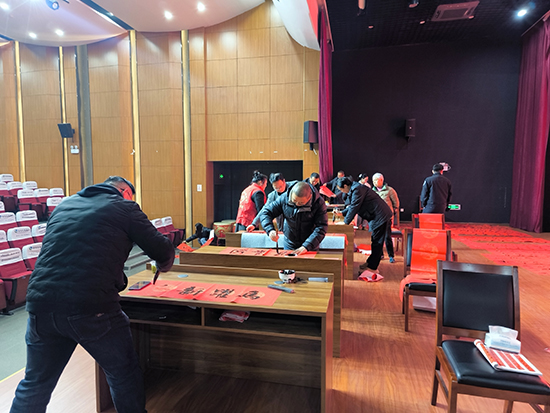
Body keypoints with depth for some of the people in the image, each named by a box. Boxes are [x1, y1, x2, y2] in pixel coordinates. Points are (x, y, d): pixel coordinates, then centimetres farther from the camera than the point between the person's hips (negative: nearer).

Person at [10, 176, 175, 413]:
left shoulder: (64, 204, 20)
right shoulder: (125, 207, 3)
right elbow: (163, 252, 0)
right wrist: (162, 266, 24)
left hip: (40, 304, 6)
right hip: (90, 308, -5)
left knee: (35, 385, 24)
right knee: (124, 376, 15)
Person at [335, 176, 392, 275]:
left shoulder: (357, 189, -19)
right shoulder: (355, 189, 14)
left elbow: (354, 207, -19)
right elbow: (352, 206, 27)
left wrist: (345, 222, -10)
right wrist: (341, 213, 26)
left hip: (380, 216, -11)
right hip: (377, 216, 11)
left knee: (377, 242, -4)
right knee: (375, 241, 16)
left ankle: (372, 267, 2)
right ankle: (371, 262, 26)